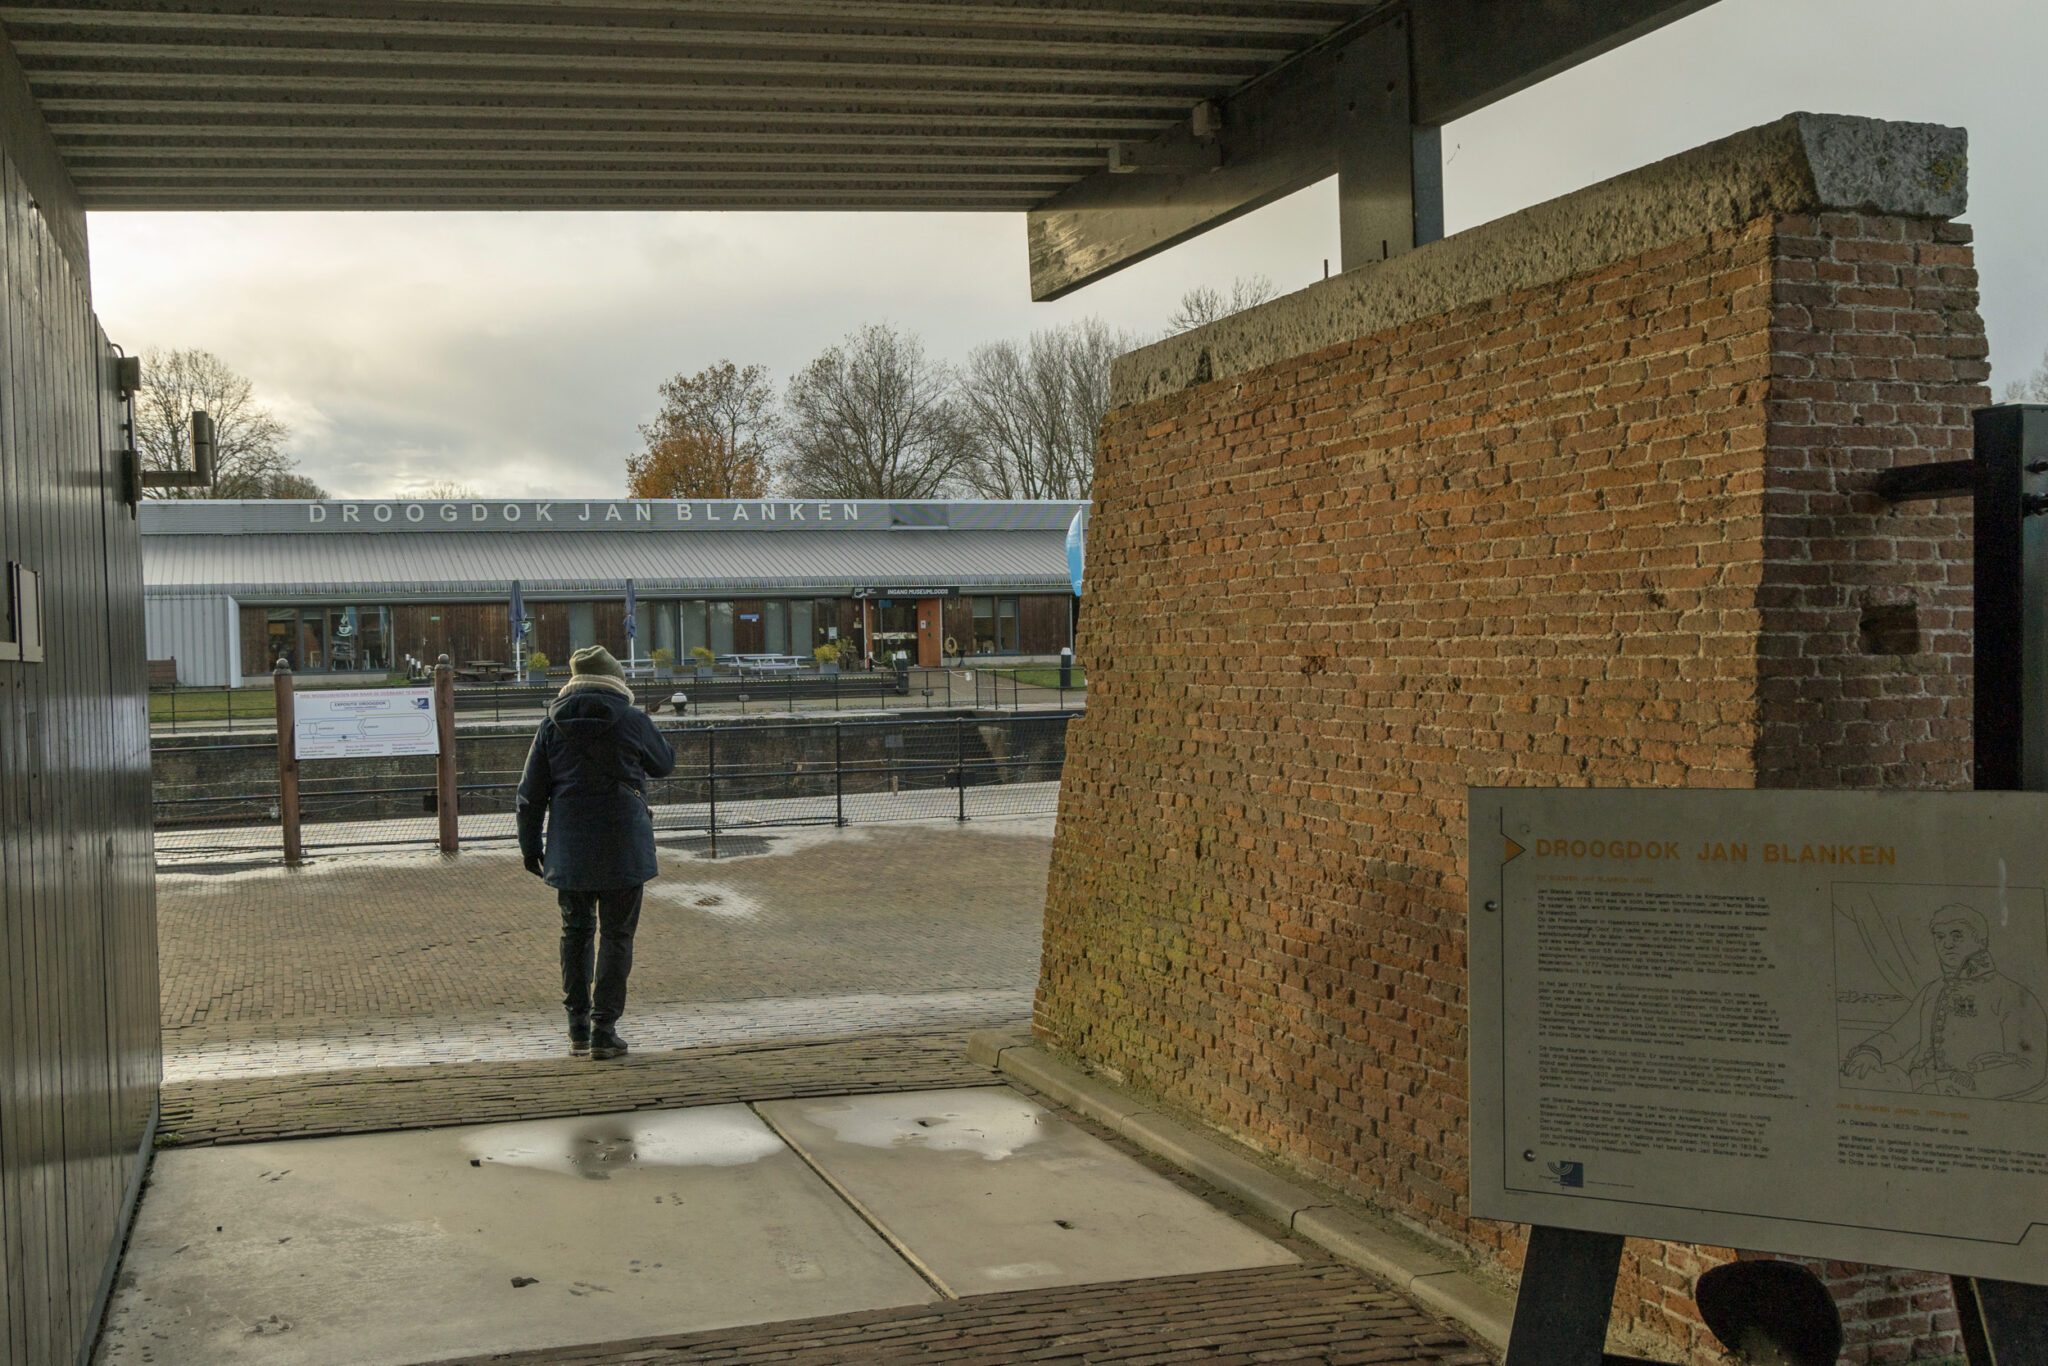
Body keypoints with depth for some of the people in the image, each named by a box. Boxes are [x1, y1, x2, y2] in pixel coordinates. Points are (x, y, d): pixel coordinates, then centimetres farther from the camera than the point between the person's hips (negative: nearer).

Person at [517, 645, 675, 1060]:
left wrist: (531, 847, 13)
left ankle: (578, 1028, 16)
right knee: (616, 935, 4)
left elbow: (531, 794, 4)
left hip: (570, 848, 3)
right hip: (622, 846, -3)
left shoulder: (552, 726, 2)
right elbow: (664, 763, 11)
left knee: (575, 930, 16)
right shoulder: (632, 721, -6)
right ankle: (604, 1030, 2)